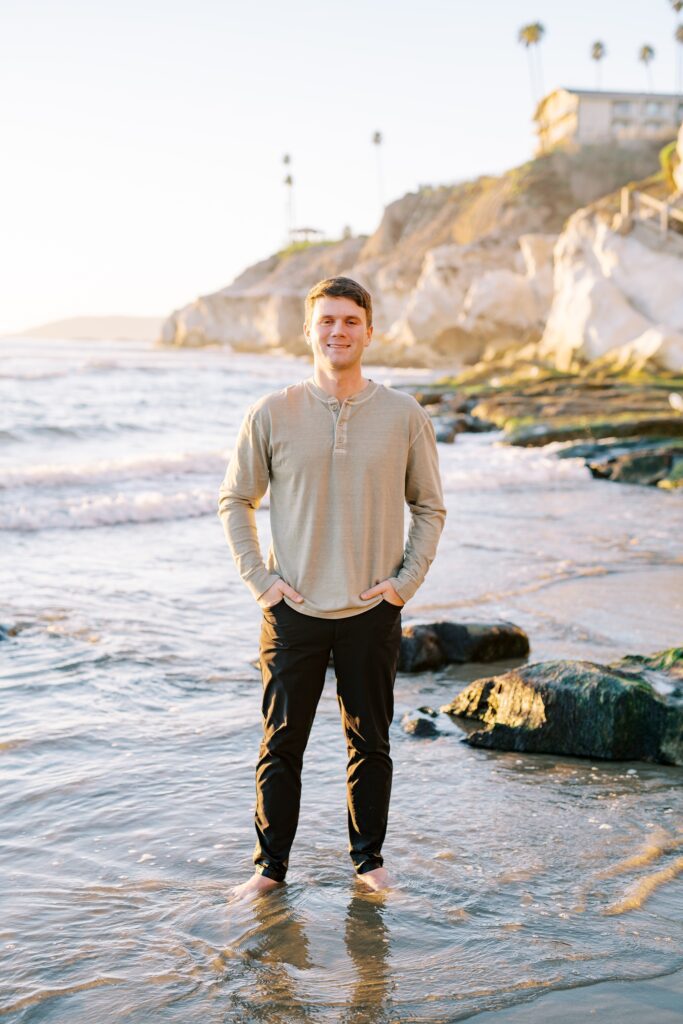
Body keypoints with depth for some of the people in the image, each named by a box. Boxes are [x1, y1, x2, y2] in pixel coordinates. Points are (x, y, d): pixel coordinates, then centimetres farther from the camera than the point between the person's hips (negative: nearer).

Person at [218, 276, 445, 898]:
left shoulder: (405, 416, -1)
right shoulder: (271, 415, -2)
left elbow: (429, 507, 8)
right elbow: (235, 501, 7)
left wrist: (406, 580, -1)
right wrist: (259, 579, -2)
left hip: (373, 612, 1)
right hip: (294, 612, 0)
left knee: (370, 743, 12)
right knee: (281, 744, 7)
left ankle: (369, 857, 30)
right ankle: (271, 865, 23)